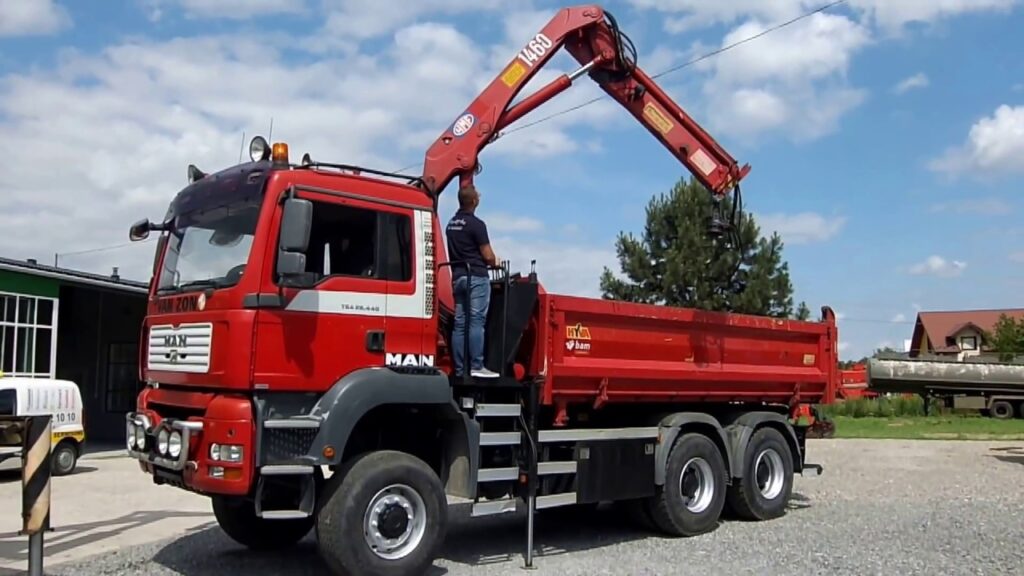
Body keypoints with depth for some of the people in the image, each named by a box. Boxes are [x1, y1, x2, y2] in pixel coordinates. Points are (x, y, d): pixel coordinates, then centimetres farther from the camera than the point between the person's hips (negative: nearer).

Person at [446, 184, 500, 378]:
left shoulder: (451, 224, 13)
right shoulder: (476, 224, -11)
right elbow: (488, 256, -11)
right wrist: (495, 262, 10)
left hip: (458, 276, 8)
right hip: (476, 277, -7)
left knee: (459, 323, 5)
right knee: (476, 321, -9)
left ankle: (459, 369, 5)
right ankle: (476, 366, -13)